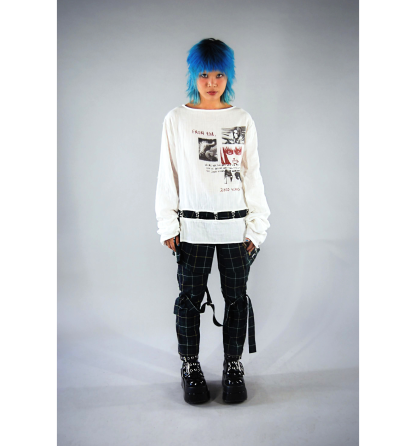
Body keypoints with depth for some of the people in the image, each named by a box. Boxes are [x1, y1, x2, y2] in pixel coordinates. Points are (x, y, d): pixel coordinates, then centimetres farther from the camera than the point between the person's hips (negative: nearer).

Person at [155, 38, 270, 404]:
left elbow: (252, 175, 6)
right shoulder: (177, 119, 4)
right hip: (193, 226, -1)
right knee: (190, 297, 7)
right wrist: (168, 224, -1)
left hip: (236, 225, 1)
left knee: (237, 297, 7)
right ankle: (190, 366, 27)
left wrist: (257, 227, 3)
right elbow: (168, 175, 4)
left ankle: (234, 365, 27)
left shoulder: (243, 120, 6)